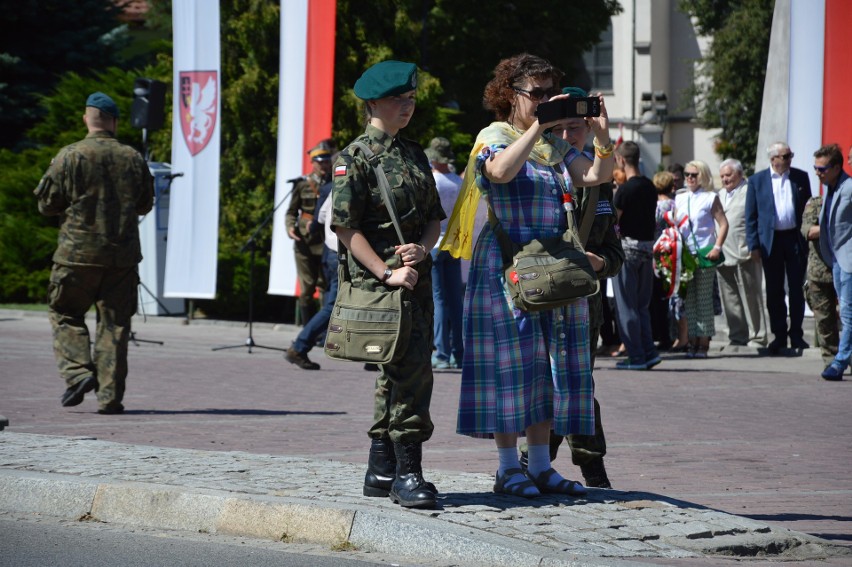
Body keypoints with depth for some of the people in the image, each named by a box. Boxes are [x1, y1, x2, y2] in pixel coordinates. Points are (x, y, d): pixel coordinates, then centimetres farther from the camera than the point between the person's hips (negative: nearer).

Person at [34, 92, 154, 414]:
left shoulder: (69, 157, -7)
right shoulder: (133, 159, 2)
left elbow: (47, 204, -3)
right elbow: (145, 205, 14)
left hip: (78, 254, -2)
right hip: (123, 255, 2)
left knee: (66, 315, 12)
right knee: (115, 323, 6)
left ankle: (77, 372, -7)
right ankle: (110, 396, 4)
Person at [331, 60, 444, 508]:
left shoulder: (414, 155, 16)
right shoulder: (355, 158, -6)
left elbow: (434, 217, 18)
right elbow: (346, 226, -11)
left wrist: (422, 249, -3)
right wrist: (387, 273, -15)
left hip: (417, 277, 7)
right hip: (377, 280, -7)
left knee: (398, 374, 11)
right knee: (411, 370, -15)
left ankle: (381, 470, 19)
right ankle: (407, 472, -11)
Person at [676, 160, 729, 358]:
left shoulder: (710, 198, 0)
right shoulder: (680, 199, 14)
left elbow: (723, 224, -4)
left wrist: (717, 247, -14)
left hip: (704, 254, -5)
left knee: (704, 299, -3)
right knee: (688, 300, 4)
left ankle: (704, 344, 0)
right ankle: (693, 342, 8)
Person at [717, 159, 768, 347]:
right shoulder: (720, 195, 21)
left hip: (744, 255, -7)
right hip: (723, 255, 7)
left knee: (750, 297, -4)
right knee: (730, 299, 7)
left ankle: (756, 337, 0)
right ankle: (738, 336, 14)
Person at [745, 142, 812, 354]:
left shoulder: (800, 177, 6)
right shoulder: (757, 180, 2)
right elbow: (751, 215, 2)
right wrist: (754, 244, -5)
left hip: (796, 239, 1)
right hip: (770, 241, -1)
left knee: (796, 289, 3)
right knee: (774, 292, 4)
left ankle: (796, 335, 12)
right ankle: (779, 336, 12)